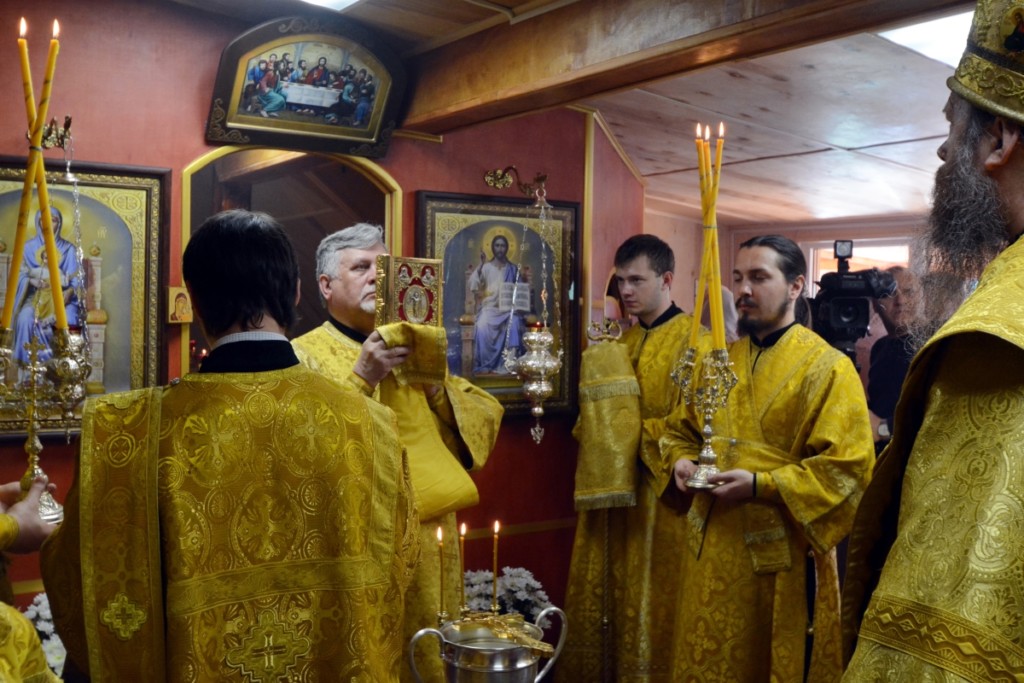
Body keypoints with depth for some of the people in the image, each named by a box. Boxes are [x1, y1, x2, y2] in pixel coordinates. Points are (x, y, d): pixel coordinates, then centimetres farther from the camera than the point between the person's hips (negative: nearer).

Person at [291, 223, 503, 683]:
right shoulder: (305, 355, -6)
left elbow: (485, 420, 6)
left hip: (429, 543, 5)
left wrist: (439, 384, -10)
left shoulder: (415, 350, 11)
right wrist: (361, 378, -23)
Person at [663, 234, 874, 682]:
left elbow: (849, 468, -16)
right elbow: (680, 429, 20)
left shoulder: (827, 367, -9)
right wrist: (682, 461, -3)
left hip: (782, 555, -5)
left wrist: (761, 484, -22)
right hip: (710, 548, 6)